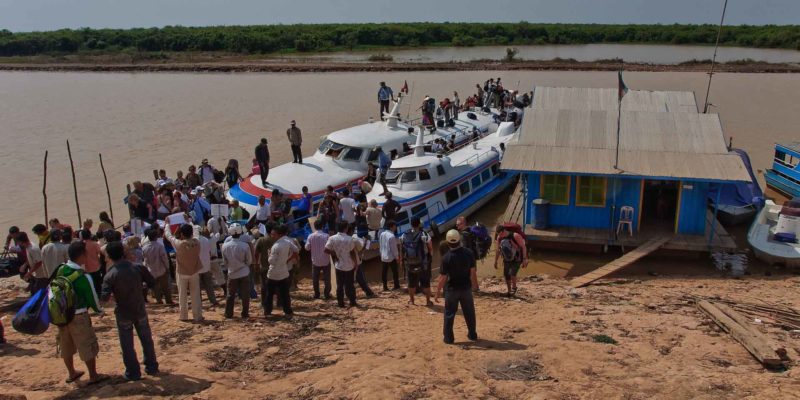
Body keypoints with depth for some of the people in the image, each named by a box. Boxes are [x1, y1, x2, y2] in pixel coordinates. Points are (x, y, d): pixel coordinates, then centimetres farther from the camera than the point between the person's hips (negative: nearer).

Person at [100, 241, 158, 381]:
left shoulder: (110, 276, -17)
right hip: (140, 311, 3)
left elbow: (105, 297, -22)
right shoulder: (138, 268, -11)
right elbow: (152, 283, -4)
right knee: (146, 340, 17)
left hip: (123, 314, -3)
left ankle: (133, 372, 17)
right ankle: (152, 367, 26)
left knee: (127, 344, 11)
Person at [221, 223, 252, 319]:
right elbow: (249, 261, -6)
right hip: (244, 273, -2)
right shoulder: (245, 246, -18)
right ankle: (245, 313, 14)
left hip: (232, 274, 2)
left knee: (230, 295, 14)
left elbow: (225, 262, 1)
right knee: (245, 295, 9)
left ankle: (228, 314, 17)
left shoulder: (225, 246, -12)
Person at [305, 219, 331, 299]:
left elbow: (307, 248, -4)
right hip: (326, 261, -1)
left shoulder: (311, 236, -9)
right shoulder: (326, 236, -13)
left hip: (315, 261, 1)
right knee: (327, 278, 10)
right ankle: (327, 294, 13)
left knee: (315, 278, 14)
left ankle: (316, 294, 18)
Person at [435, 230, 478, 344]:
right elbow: (472, 272, -3)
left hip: (452, 289, -3)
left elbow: (443, 277, -16)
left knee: (449, 313, 9)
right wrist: (475, 284, 12)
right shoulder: (468, 253, -10)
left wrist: (438, 291, -6)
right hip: (466, 288, 3)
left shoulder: (446, 257, -19)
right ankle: (472, 334, 29)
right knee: (469, 312, 18)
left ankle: (448, 337, 13)